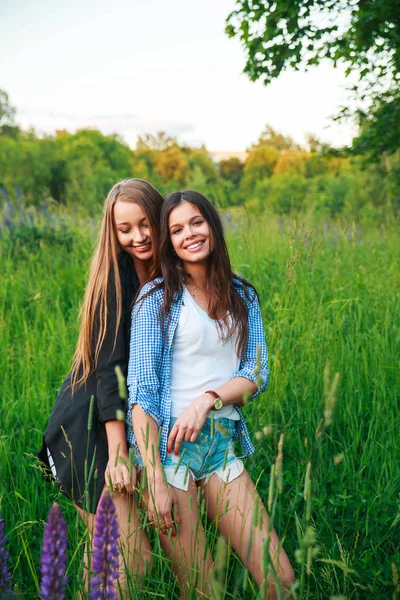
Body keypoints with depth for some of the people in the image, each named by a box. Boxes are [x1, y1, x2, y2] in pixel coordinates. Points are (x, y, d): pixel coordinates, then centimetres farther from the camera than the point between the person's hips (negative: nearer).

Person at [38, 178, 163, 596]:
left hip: (123, 419, 7)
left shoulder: (164, 276, 7)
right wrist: (118, 453, -20)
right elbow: (109, 365, -19)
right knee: (134, 555, -4)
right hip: (87, 427, -7)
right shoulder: (116, 274, -14)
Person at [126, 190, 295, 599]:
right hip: (168, 443, -4)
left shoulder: (242, 296, 11)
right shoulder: (157, 297, -3)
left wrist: (207, 399, -15)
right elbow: (141, 390, -8)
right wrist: (155, 482, -14)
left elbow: (258, 374, 5)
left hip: (223, 443, 4)